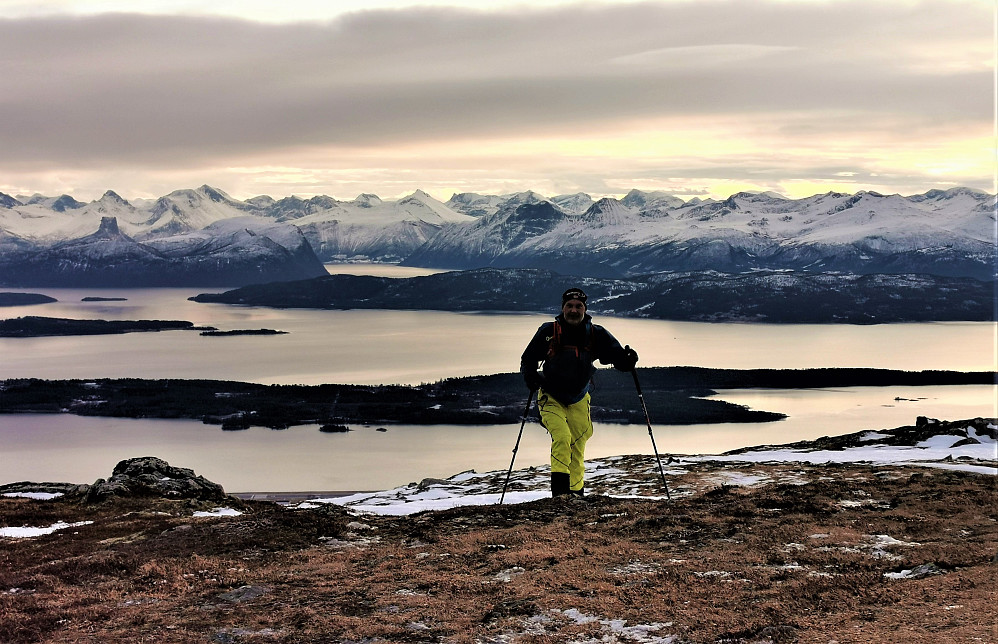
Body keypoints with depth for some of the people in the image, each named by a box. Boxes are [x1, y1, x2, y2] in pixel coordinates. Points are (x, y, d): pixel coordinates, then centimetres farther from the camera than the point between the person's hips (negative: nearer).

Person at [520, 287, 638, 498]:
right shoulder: (548, 331, -10)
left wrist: (628, 360, -28)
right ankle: (560, 489, -22)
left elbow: (617, 356, -5)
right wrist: (530, 376, -18)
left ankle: (576, 492, 24)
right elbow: (528, 359, 1)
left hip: (578, 400, 3)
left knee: (577, 448, 8)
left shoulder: (596, 334, -6)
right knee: (561, 437, -23)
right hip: (551, 398, -3)